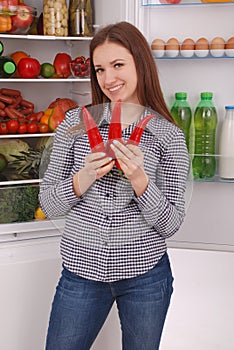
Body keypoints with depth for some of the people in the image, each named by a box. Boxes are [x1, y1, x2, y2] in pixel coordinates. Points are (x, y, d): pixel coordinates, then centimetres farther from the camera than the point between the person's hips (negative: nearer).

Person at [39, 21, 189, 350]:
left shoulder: (169, 137, -5)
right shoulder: (76, 122, -2)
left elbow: (170, 224, -5)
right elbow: (48, 205, 0)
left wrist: (139, 180, -21)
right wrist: (85, 178, -18)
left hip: (146, 274, 0)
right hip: (82, 270, 1)